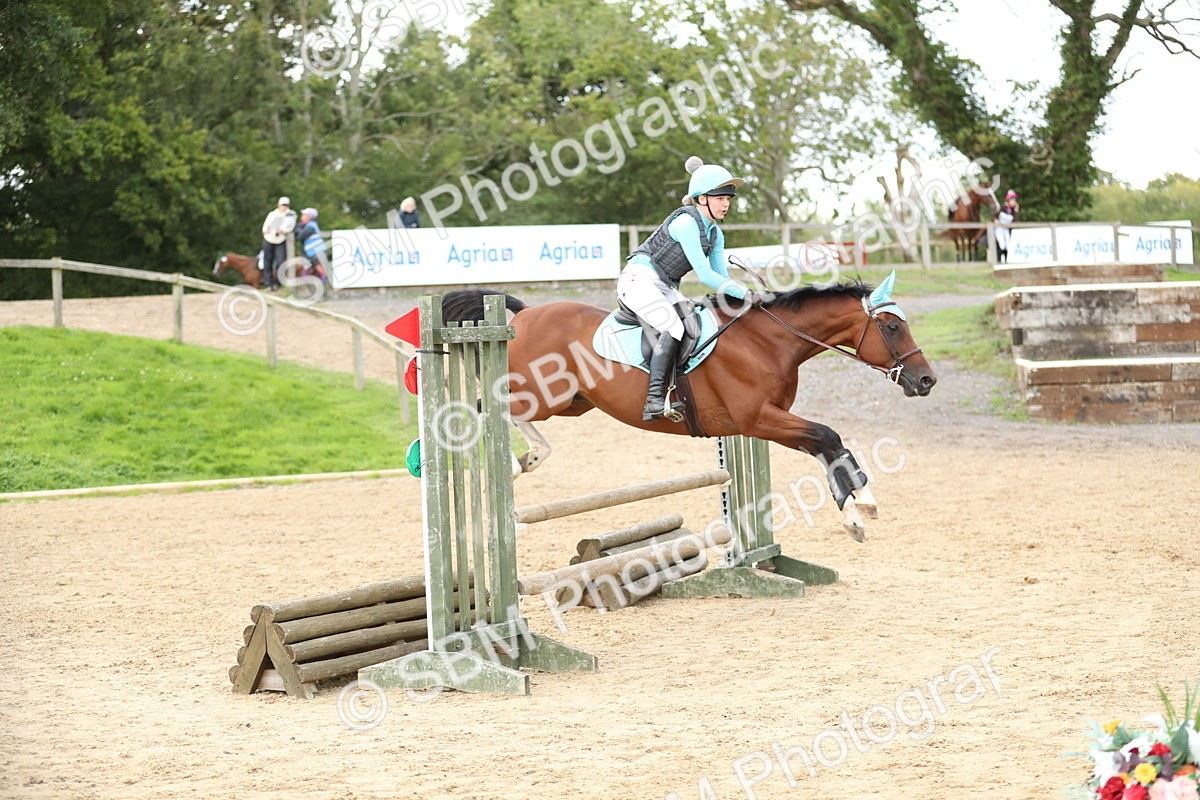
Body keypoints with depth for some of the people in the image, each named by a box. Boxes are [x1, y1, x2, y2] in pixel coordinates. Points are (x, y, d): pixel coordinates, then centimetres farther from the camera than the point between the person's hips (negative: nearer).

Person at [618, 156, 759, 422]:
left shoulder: (715, 234, 10)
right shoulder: (686, 222, -18)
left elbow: (722, 277, 11)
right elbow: (704, 275, -22)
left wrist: (744, 295, -7)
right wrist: (745, 293, -23)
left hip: (666, 289, 10)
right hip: (640, 279, -10)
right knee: (673, 327, -30)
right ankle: (654, 399, -36)